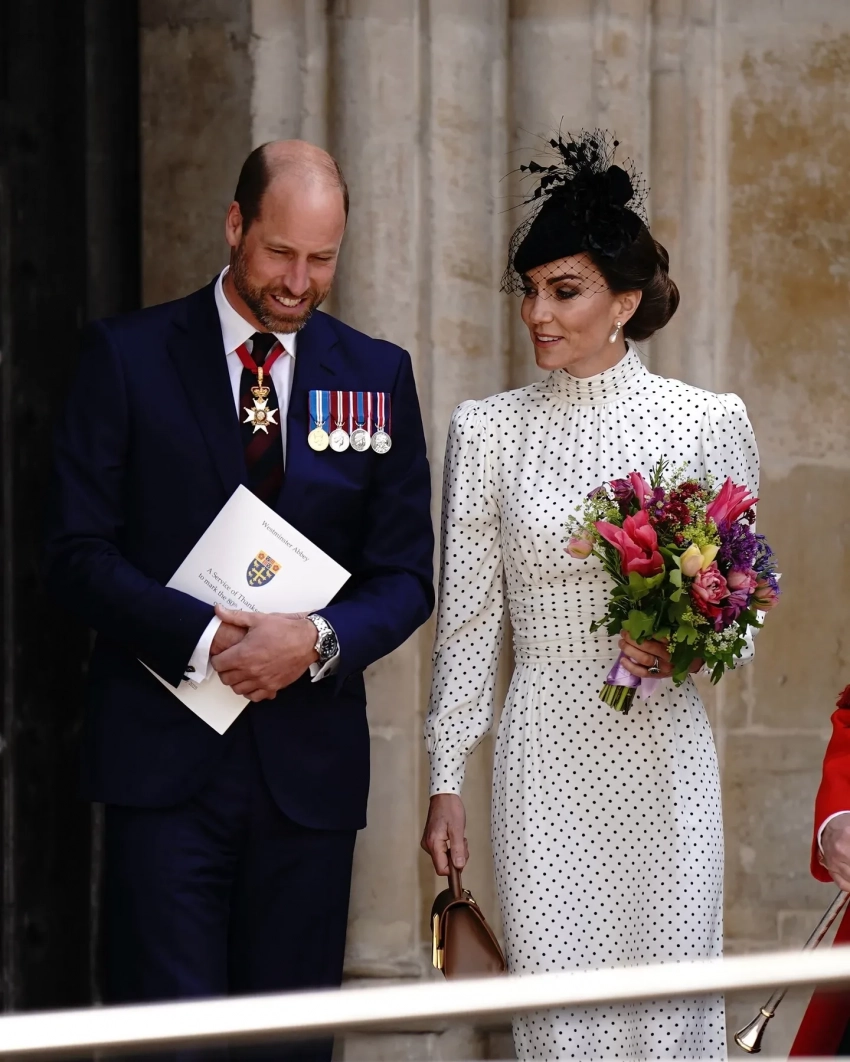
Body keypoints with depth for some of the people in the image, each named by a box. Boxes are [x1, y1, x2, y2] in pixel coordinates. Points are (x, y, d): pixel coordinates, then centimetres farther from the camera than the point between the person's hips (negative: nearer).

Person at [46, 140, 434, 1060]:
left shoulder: (376, 375, 10)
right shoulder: (128, 356, 2)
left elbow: (406, 575, 8)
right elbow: (79, 554, -2)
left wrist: (319, 640, -12)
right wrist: (204, 637, -16)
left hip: (309, 765, 3)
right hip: (166, 752, -3)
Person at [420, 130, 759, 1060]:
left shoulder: (707, 421, 1)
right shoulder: (488, 430, 5)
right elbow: (465, 616, 8)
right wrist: (445, 782, 6)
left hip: (662, 750, -1)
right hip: (544, 763, 1)